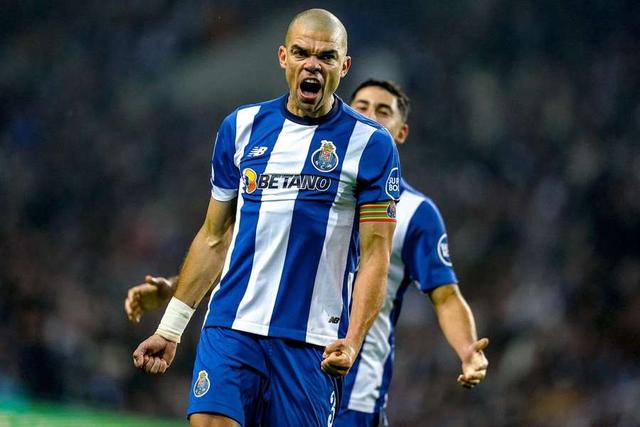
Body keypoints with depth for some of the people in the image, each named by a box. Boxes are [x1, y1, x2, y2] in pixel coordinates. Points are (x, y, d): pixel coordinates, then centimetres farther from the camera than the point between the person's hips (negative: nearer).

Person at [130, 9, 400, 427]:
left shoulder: (372, 145, 0)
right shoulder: (241, 127, 10)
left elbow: (375, 255, -4)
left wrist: (353, 341, -18)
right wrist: (170, 328, 14)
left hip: (312, 345, -2)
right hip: (230, 329, 2)